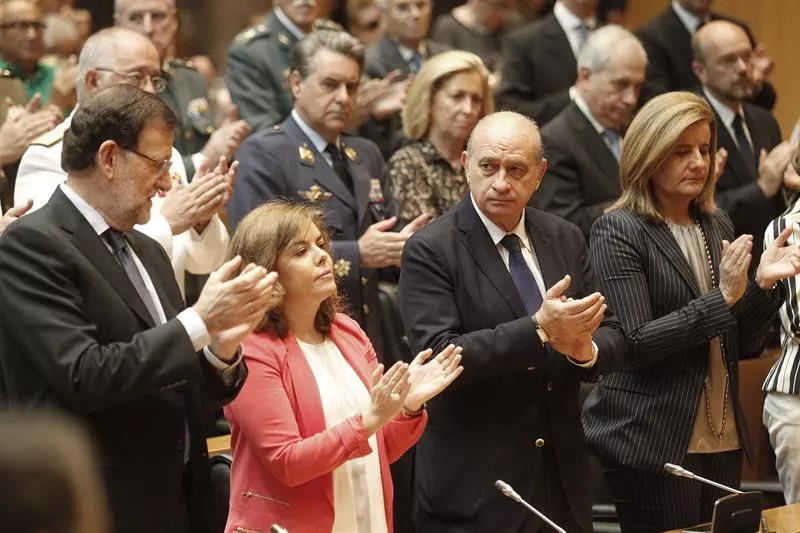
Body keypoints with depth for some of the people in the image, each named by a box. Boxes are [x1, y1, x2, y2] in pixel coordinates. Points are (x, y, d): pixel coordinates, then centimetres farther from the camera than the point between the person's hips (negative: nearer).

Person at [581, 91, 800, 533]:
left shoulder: (717, 227, 11)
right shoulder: (618, 231, -8)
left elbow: (736, 343, 13)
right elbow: (634, 343, -16)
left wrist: (762, 285, -5)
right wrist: (722, 298, -21)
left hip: (722, 440, 6)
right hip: (652, 443, -6)